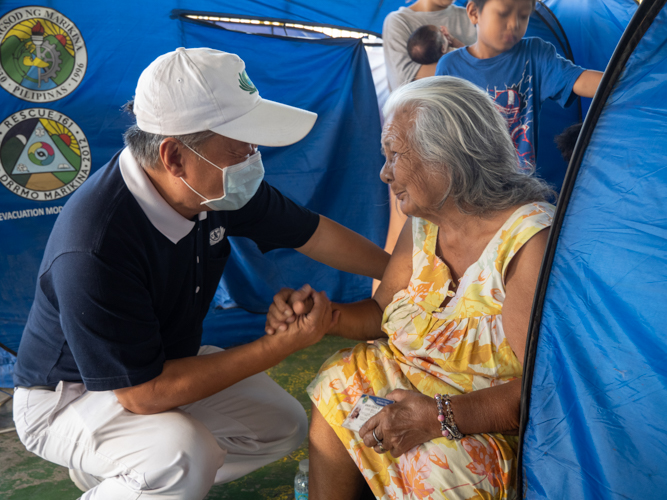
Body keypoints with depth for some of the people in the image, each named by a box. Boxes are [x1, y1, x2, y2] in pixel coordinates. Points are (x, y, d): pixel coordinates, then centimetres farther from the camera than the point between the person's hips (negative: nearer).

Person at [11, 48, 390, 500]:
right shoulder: (95, 248, -37)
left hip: (162, 361, 8)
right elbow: (142, 394, -30)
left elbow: (312, 232, 0)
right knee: (184, 456, -35)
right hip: (68, 395, -8)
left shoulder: (216, 186, -14)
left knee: (285, 425, 4)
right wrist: (281, 345, -30)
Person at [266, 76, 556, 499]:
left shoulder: (531, 240, -24)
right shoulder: (424, 223, 0)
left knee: (432, 459, -29)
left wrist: (439, 417, -31)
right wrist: (322, 315, -8)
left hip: (496, 423, -6)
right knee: (337, 387, -10)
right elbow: (383, 311, 10)